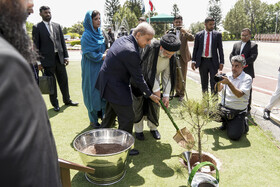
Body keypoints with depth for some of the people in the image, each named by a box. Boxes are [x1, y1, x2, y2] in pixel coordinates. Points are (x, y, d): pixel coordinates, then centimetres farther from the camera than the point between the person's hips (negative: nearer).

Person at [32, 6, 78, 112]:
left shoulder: (57, 26, 11)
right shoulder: (37, 27, -1)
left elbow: (62, 42, 12)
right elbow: (36, 46, -4)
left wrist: (66, 56, 6)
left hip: (59, 58, 4)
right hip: (48, 59, -4)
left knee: (64, 80, 12)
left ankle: (67, 100, 28)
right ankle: (55, 104, 18)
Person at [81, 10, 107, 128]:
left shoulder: (100, 33, 11)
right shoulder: (87, 35, -12)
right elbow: (88, 53, -17)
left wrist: (106, 53, 3)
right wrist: (102, 56, -13)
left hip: (101, 67, 7)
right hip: (91, 69, -7)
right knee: (93, 93, 1)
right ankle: (93, 121, 16)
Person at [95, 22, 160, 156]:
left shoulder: (123, 39, 3)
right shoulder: (131, 52, -27)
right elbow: (138, 78, -20)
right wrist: (150, 95, -7)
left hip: (108, 82, 11)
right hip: (115, 87, -10)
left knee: (110, 114, 27)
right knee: (127, 118, 3)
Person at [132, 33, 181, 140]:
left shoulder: (171, 58, -15)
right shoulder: (151, 48, -32)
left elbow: (167, 76, -10)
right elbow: (147, 71, -31)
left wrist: (166, 95, -16)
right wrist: (156, 89, -28)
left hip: (154, 81, 5)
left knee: (154, 105, 8)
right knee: (138, 105, 2)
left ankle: (153, 128, 29)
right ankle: (138, 130, 19)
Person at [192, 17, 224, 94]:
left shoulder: (217, 35, 3)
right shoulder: (198, 35, 5)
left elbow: (220, 49, 2)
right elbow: (195, 49, 6)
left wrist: (221, 62, -4)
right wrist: (193, 61, -1)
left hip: (213, 61, -1)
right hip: (202, 61, 1)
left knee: (214, 82, 0)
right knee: (204, 82, 10)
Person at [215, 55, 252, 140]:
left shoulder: (247, 78, -11)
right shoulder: (228, 75, 4)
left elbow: (239, 94, -25)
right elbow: (218, 90, -3)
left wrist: (228, 83, -34)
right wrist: (218, 81, -23)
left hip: (238, 111, -5)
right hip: (223, 108, 5)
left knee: (234, 136, -20)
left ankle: (243, 123, 15)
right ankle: (225, 121, 12)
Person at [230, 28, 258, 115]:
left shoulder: (253, 45, -2)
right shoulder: (236, 44, 12)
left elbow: (253, 57, -15)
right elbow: (231, 55, 6)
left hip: (247, 73, -4)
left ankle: (247, 109, 18)